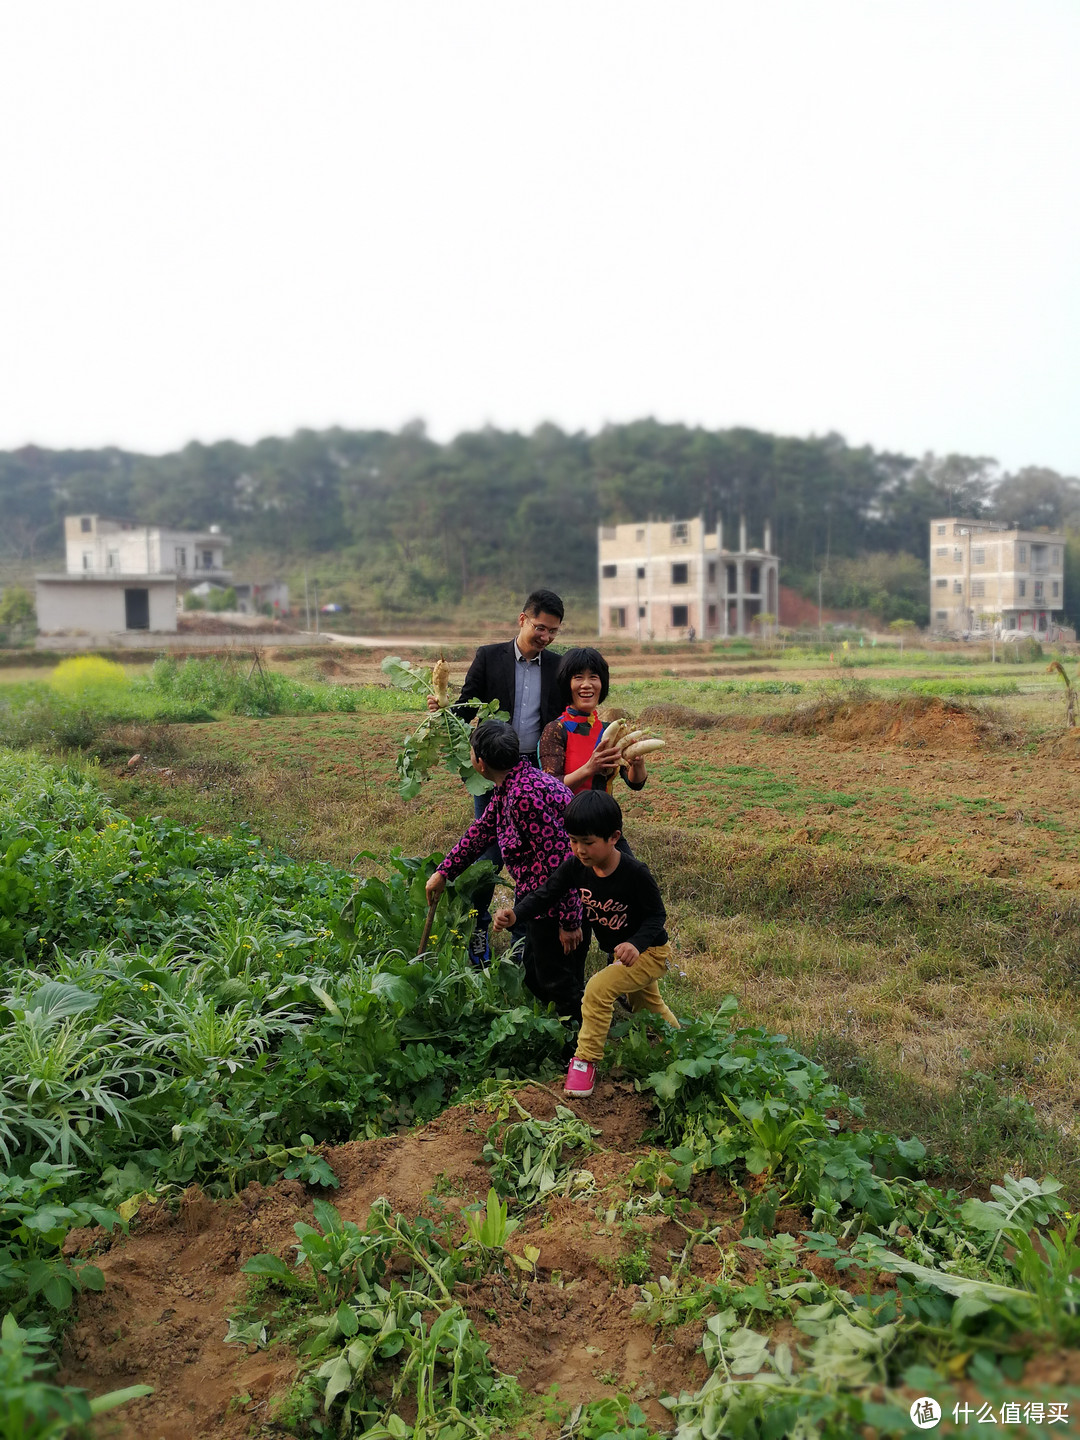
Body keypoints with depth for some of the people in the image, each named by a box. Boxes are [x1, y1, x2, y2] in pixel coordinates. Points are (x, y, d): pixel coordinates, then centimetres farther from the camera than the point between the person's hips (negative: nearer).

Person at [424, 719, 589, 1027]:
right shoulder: (509, 786, 6)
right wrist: (444, 872, 26)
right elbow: (483, 829, 20)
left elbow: (558, 859, -29)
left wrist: (568, 921, -24)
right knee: (535, 975, 22)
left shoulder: (525, 796, -28)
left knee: (558, 984, 3)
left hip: (558, 904, -11)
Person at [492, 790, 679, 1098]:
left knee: (598, 989, -25)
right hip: (619, 953, 8)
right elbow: (545, 894, -17)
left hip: (649, 952, -7)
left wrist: (635, 944, -41)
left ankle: (585, 1060, -9)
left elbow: (657, 915, -23)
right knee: (647, 1006, 29)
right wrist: (515, 914, -36)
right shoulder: (575, 867, -17)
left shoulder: (634, 873, -31)